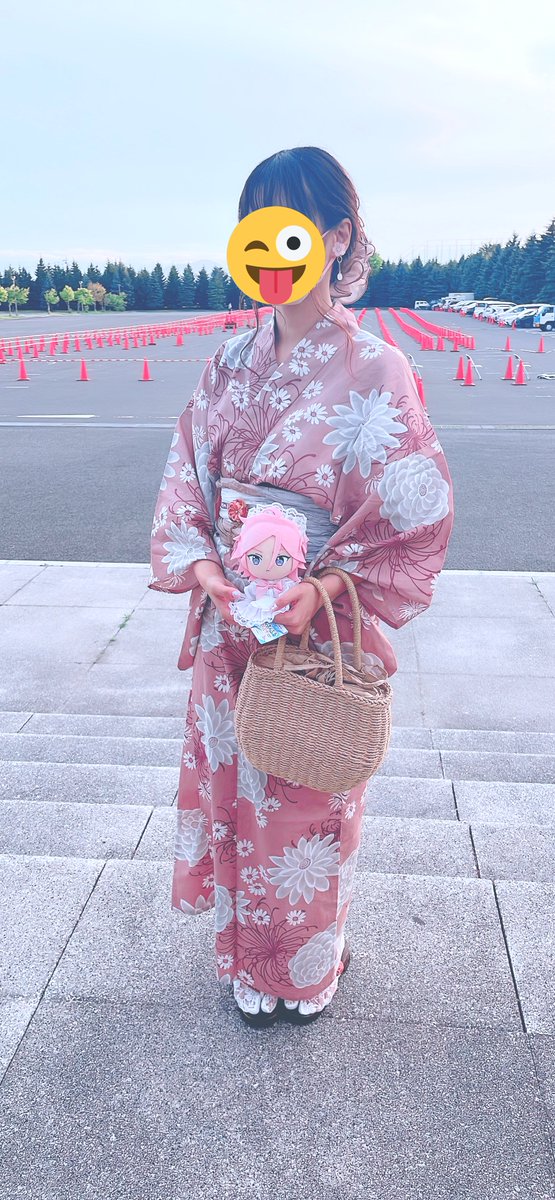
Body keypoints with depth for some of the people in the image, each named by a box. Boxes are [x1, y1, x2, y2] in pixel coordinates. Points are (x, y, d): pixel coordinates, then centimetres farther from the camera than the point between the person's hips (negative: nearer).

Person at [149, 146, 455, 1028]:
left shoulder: (375, 370, -13)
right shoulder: (231, 364, 3)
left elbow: (410, 512, -12)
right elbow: (187, 480, 5)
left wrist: (322, 587, -23)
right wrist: (204, 567, -12)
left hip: (323, 631, -4)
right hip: (228, 623, 5)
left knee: (305, 802, 12)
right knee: (232, 782, 18)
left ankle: (306, 968, 42)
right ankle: (247, 950, 46)